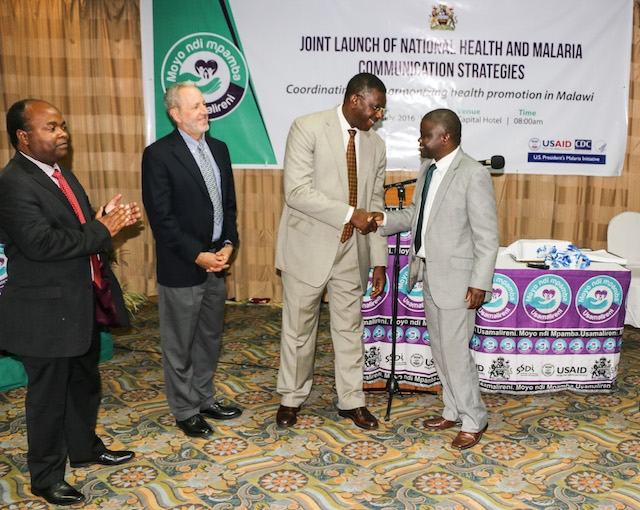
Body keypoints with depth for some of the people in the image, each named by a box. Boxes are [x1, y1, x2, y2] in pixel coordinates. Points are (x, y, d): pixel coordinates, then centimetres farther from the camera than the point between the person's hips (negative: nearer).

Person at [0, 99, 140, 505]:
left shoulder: (61, 174, 10)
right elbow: (41, 242, -31)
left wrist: (108, 218, -4)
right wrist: (103, 231, -23)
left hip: (80, 304, 9)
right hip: (46, 311, -9)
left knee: (85, 382, 23)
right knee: (49, 394, 7)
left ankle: (84, 447, 44)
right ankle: (46, 477, 26)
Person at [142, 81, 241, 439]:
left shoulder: (219, 149, 8)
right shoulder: (159, 154, -12)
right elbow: (161, 217, -15)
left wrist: (228, 243, -3)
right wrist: (198, 255, -17)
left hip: (217, 261, 7)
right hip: (182, 267, -6)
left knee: (210, 339, 18)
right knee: (180, 344, 8)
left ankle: (205, 398, 35)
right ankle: (185, 411, 25)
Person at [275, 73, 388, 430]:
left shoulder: (376, 145, 7)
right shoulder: (308, 128, -10)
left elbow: (376, 205, 9)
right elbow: (297, 191, -19)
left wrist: (379, 261, 5)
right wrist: (349, 214, -22)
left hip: (352, 252, 4)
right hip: (309, 246, -4)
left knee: (350, 327, 13)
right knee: (299, 328, 9)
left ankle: (352, 400, 29)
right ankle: (292, 398, 29)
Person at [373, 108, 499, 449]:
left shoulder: (474, 175, -16)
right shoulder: (427, 170, 8)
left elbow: (487, 236, -16)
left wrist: (480, 283, -18)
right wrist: (384, 220, 1)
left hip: (456, 278, -8)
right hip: (429, 274, 9)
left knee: (455, 351, -1)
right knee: (439, 348, 17)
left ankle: (474, 420, 19)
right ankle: (453, 411, 34)